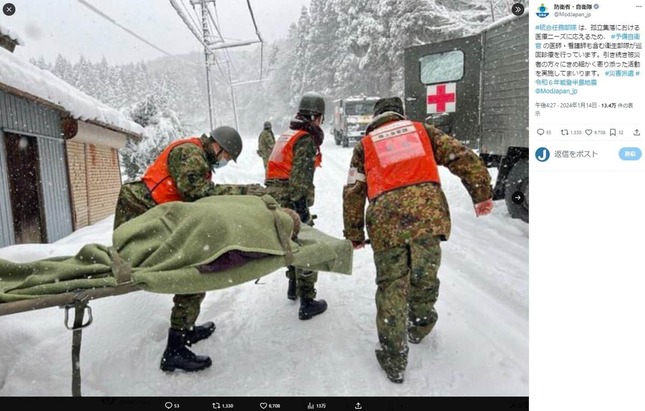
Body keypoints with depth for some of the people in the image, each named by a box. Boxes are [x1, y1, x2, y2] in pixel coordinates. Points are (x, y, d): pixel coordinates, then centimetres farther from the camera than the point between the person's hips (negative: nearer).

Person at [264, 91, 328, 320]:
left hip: (274, 198, 9)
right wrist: (303, 209, -21)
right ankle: (307, 303, 1)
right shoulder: (306, 140, -11)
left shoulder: (287, 135, 18)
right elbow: (300, 179, -20)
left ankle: (294, 287, 37)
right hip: (291, 201, -9)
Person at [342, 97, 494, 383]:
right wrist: (482, 195, 16)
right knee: (425, 276, 19)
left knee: (391, 286, 8)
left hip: (386, 217, 0)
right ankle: (419, 327, 40)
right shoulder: (422, 130, 24)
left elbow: (353, 192, 17)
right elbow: (463, 158, 14)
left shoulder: (365, 144, 23)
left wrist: (354, 235, 23)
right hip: (428, 209, 1)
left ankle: (394, 359, 14)